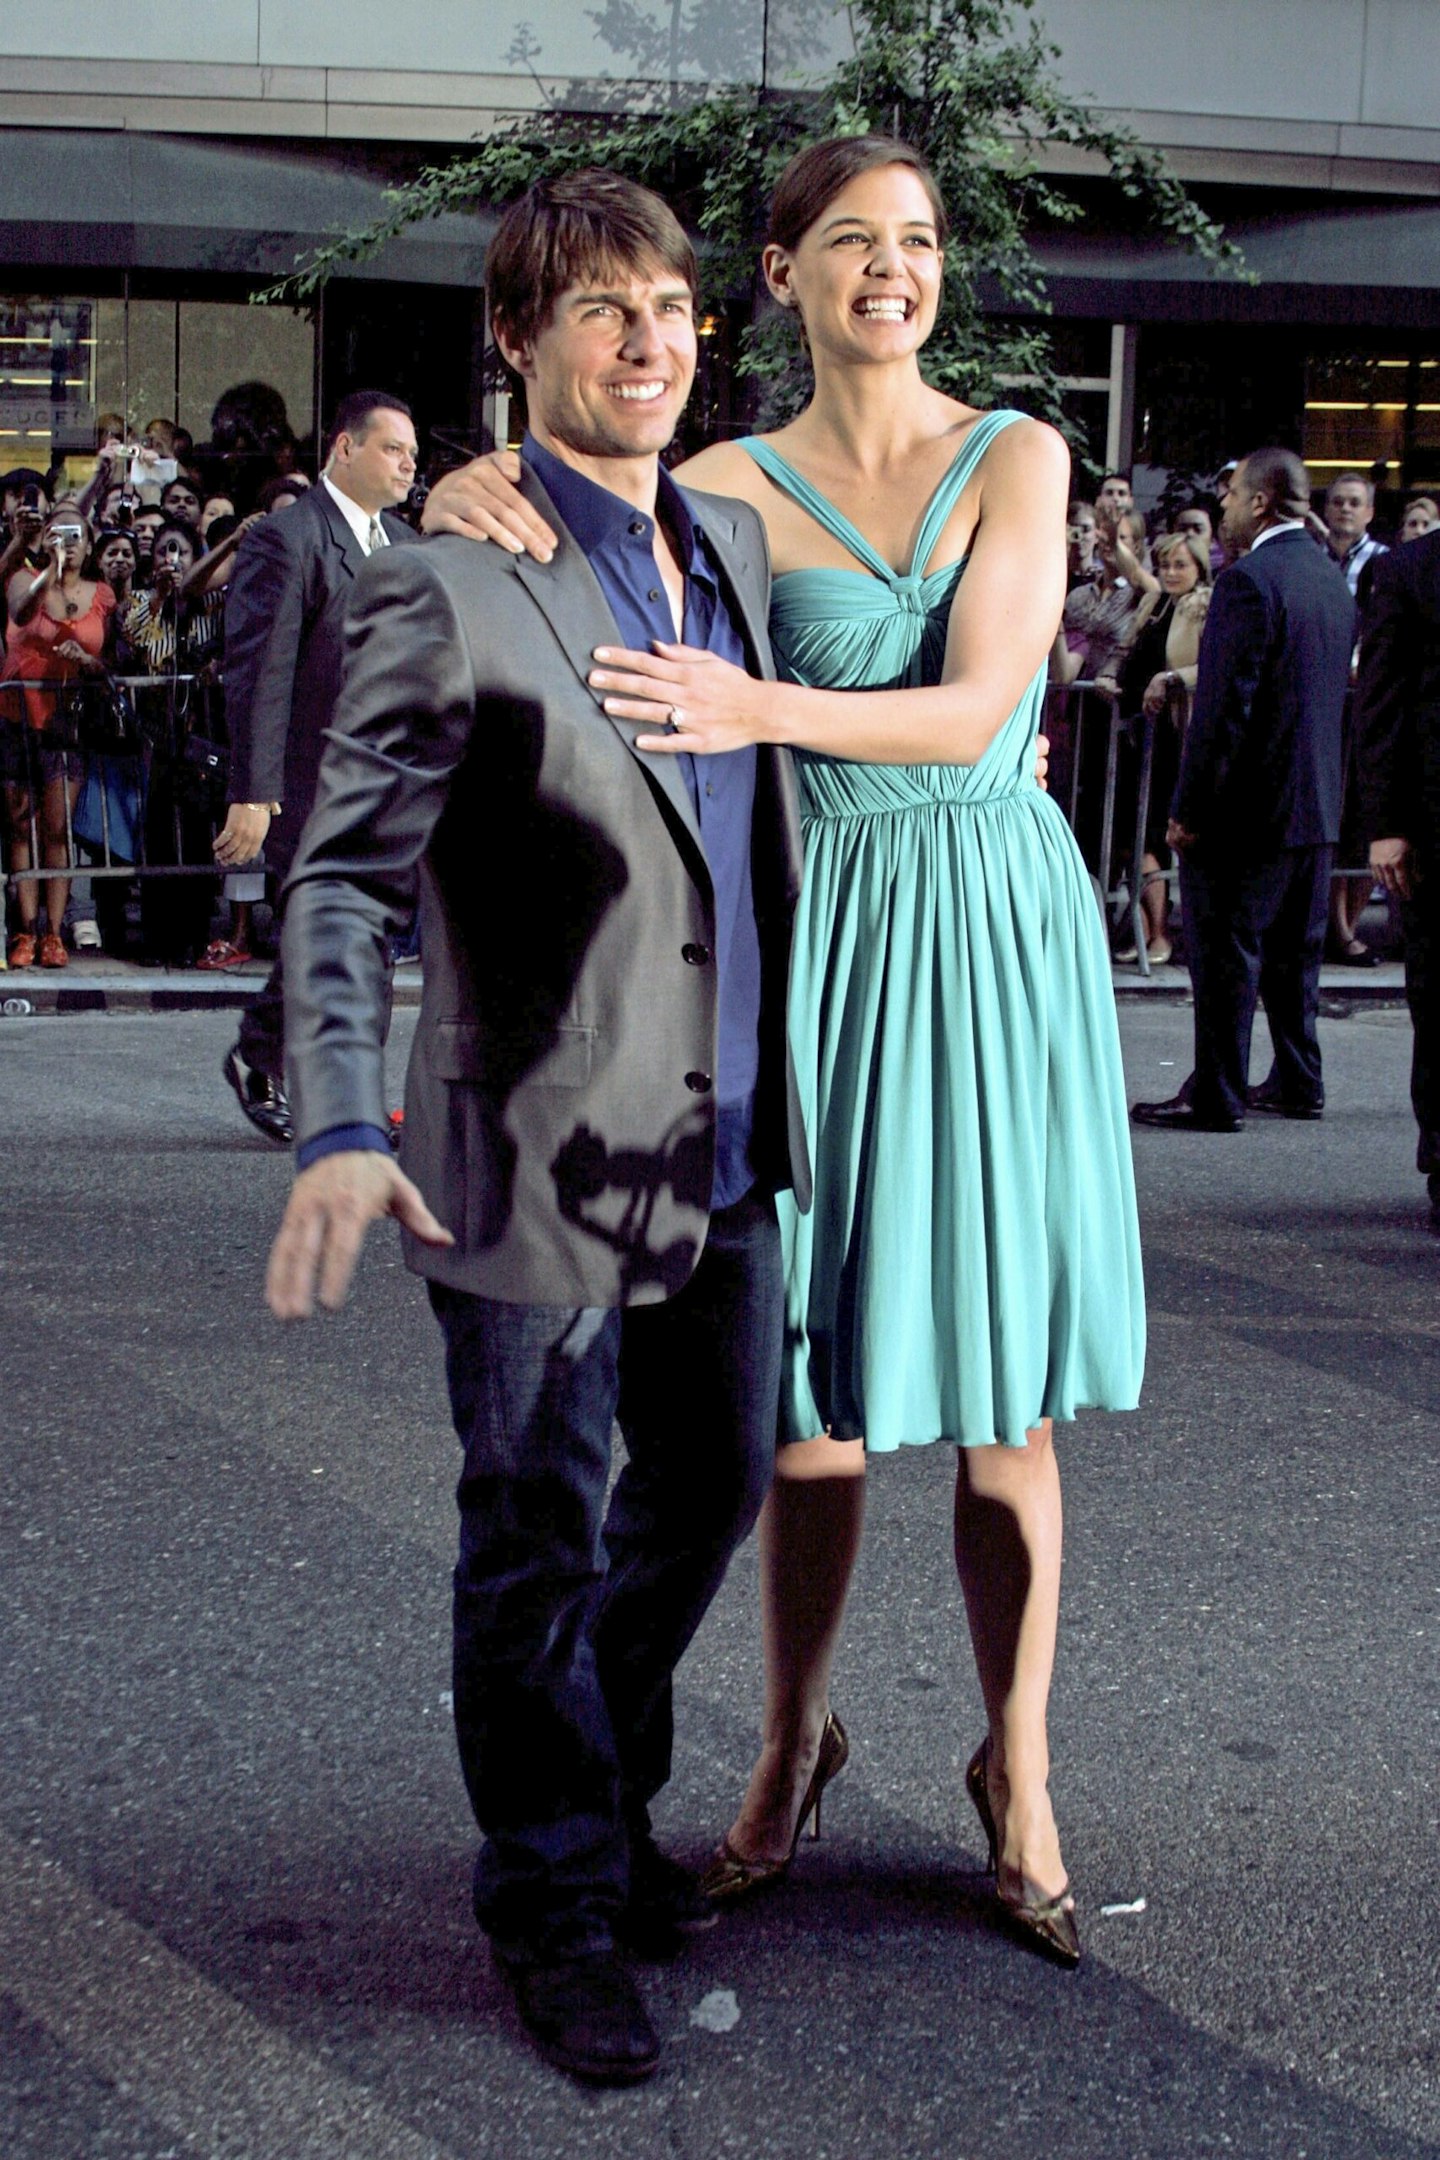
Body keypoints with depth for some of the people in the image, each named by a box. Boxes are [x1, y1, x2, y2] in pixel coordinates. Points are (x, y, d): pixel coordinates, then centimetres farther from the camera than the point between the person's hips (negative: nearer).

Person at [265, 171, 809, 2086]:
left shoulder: (735, 540, 8)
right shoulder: (451, 586, -15)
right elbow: (344, 875, -19)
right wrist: (341, 1130, -31)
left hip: (728, 1138, 7)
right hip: (545, 1155, -7)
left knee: (713, 1483, 21)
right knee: (538, 1548, 8)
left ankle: (599, 1786, 45)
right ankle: (557, 1905, 27)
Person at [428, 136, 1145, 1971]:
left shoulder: (1017, 456, 2)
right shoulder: (731, 485, 4)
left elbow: (975, 709, -11)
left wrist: (760, 706, -26)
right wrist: (473, 496, -24)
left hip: (997, 931, 0)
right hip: (822, 928, 0)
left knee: (999, 1392, 2)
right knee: (813, 1384, 4)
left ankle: (1016, 1778, 18)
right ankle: (792, 1749, 25)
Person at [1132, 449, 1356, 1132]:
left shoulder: (1247, 581, -17)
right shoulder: (1333, 581, 11)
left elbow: (1223, 705, -20)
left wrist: (1190, 808, -17)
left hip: (1248, 804, -8)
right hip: (1317, 805, 8)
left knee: (1223, 951, -2)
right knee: (1293, 948, 16)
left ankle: (1215, 1095, 1)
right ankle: (1297, 1081, 23)